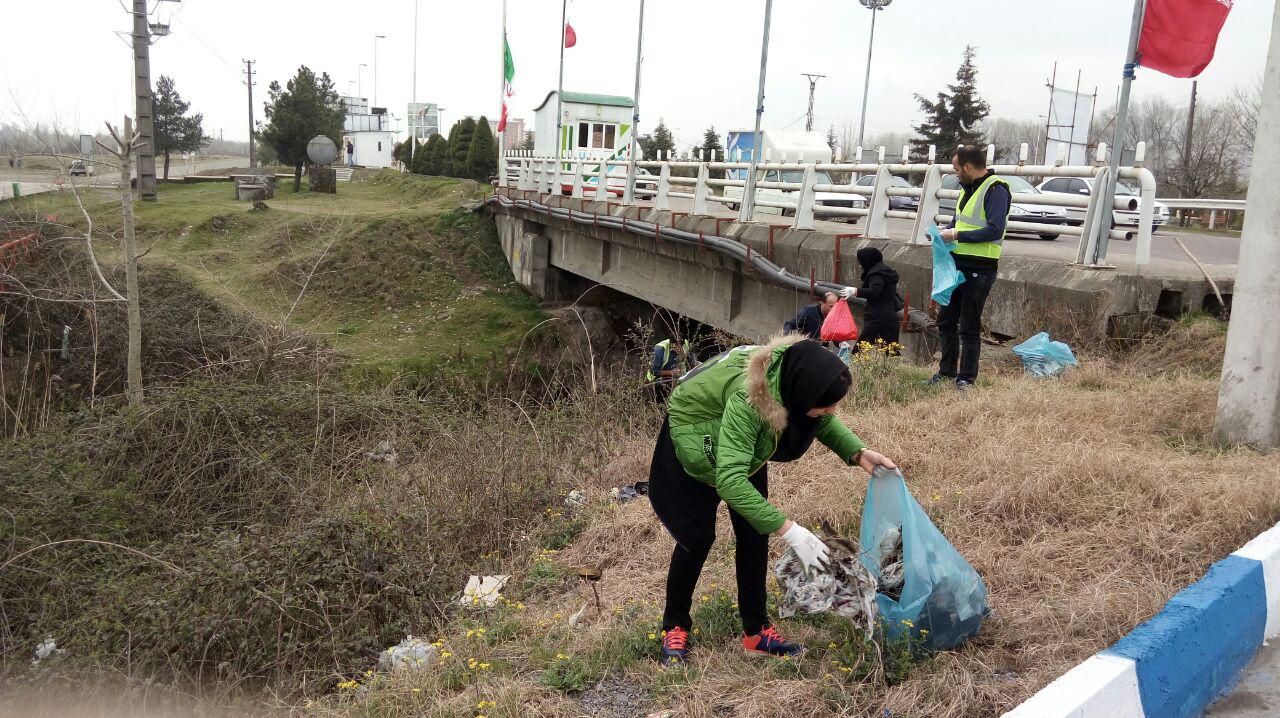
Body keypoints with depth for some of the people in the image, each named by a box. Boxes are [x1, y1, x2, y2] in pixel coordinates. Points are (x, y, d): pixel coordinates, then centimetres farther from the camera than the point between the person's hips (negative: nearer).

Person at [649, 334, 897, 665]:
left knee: (754, 533, 4)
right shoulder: (749, 399, -45)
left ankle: (756, 629, 15)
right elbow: (729, 481, -47)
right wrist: (788, 529, -48)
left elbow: (822, 421, -2)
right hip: (697, 444, -6)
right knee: (698, 536, -1)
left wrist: (858, 453, -19)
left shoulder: (799, 372, -26)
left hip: (744, 444, 6)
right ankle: (674, 626, 19)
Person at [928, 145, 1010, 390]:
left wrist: (957, 236, -20)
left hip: (979, 269, -9)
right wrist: (945, 232, 6)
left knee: (969, 327, -1)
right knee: (946, 320, 15)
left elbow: (995, 230, -24)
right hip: (958, 264, 9)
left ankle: (967, 378, 10)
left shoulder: (995, 191, -14)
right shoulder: (967, 188, 15)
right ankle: (947, 371, 28)